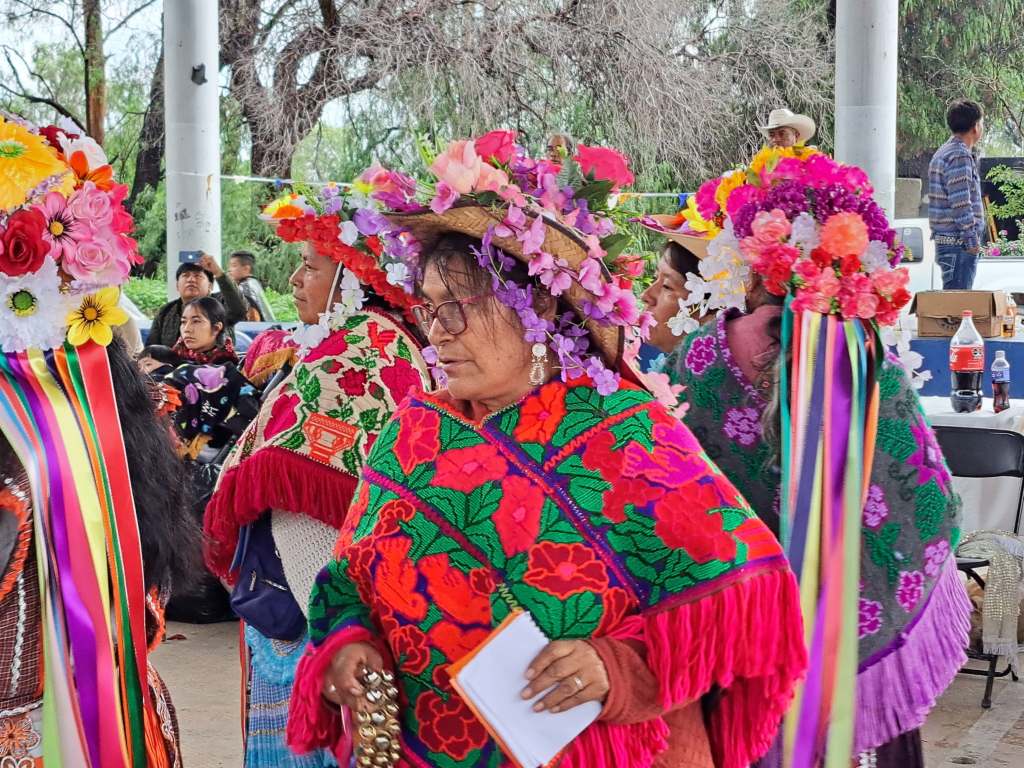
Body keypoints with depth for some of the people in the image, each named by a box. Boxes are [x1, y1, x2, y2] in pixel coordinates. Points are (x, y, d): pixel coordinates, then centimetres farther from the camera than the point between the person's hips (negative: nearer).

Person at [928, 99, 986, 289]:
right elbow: (960, 203, -20)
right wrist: (972, 239, -17)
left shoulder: (944, 152, 18)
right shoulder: (960, 156, -15)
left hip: (945, 239, 10)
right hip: (958, 244, -10)